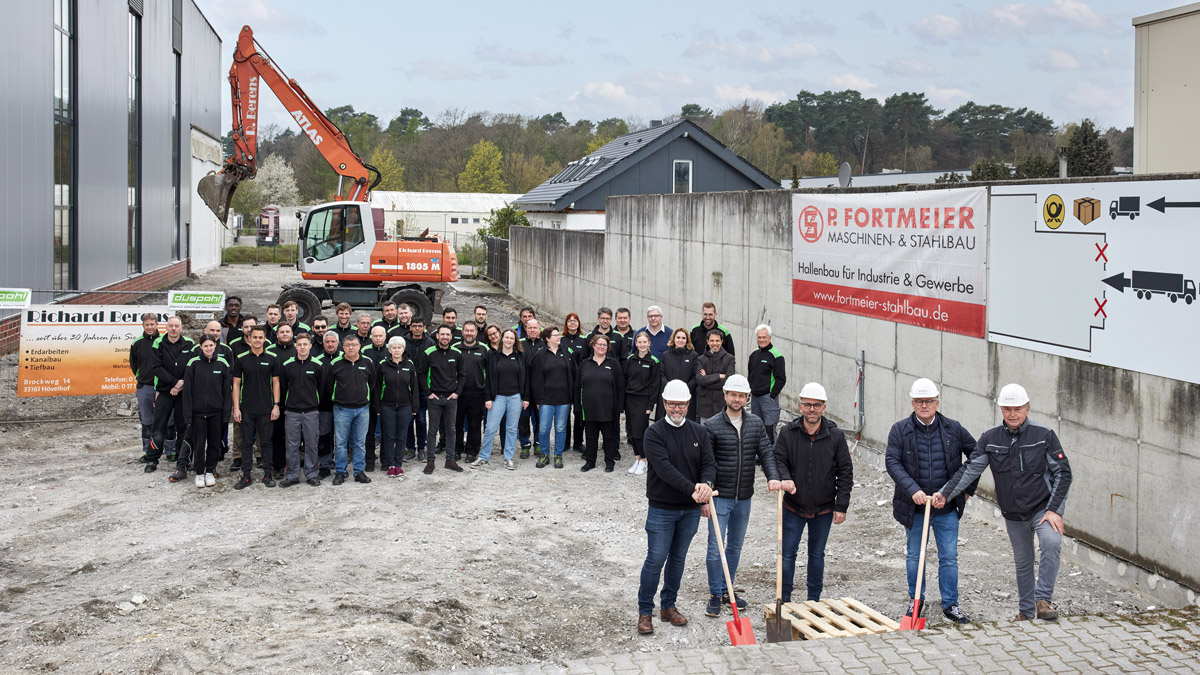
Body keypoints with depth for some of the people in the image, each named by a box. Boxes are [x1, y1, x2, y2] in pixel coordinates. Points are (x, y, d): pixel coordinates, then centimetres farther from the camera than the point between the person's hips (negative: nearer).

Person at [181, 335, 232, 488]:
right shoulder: (193, 364, -4)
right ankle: (199, 473, 16)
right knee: (199, 443, 3)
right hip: (198, 411, -1)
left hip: (216, 411, 1)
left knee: (214, 442, 8)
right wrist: (188, 414, -6)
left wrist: (226, 413, -2)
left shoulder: (223, 364, 0)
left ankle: (210, 471, 22)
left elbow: (227, 390, 2)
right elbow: (187, 390, -2)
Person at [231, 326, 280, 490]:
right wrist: (236, 408, -3)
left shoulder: (272, 358, 3)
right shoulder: (241, 359, 2)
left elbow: (275, 383, 5)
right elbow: (236, 384, 4)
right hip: (246, 409, 0)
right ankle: (246, 476, 11)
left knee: (266, 442, 5)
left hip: (266, 409, 0)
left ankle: (267, 474, 13)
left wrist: (276, 405, -2)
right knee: (247, 443, 5)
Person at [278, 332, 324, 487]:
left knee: (312, 444, 4)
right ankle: (292, 475, 12)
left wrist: (318, 407, 5)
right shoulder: (286, 365, 1)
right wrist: (285, 406, 8)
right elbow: (282, 387, 9)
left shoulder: (317, 365, 0)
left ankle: (312, 474, 15)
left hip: (312, 412, -1)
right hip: (292, 412, 1)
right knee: (292, 445, 3)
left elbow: (321, 387, 6)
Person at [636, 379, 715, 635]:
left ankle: (668, 606, 27)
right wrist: (692, 489, -29)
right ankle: (645, 611, 8)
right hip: (661, 509, -4)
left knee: (678, 559, 14)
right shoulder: (654, 433, -9)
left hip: (690, 509, 4)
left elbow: (709, 463, 0)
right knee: (655, 560, -4)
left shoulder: (699, 432, 6)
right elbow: (664, 468, -20)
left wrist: (706, 483, -23)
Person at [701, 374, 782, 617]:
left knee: (735, 546, 14)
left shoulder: (756, 423, 6)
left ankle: (727, 591, 27)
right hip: (719, 496, -4)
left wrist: (773, 476, -21)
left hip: (744, 497, 4)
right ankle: (715, 595, 9)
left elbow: (765, 452, -1)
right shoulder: (712, 426, -7)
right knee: (715, 548, -3)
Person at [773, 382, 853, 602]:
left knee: (817, 554, 13)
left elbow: (845, 472, -2)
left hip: (824, 509, 0)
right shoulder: (787, 433, -7)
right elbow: (778, 460, -3)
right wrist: (785, 478, -25)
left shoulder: (835, 436, -6)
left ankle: (814, 599, 26)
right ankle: (784, 599, 17)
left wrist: (841, 505, -5)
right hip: (793, 507, 0)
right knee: (788, 553, 4)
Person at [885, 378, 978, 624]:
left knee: (949, 557, 4)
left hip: (947, 507, 0)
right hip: (914, 506, 0)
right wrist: (913, 490, -24)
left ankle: (950, 604, 16)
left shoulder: (953, 429, 0)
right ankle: (916, 600, 28)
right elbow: (892, 463, -12)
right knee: (915, 556, 13)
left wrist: (968, 487, 8)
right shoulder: (900, 430, -4)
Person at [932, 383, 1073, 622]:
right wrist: (945, 494, -17)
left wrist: (1054, 510, -14)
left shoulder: (1044, 435, -9)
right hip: (1013, 514, 3)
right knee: (1022, 563, 14)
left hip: (1043, 507, -3)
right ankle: (1026, 612, 28)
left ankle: (1043, 600, -21)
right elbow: (970, 469, -4)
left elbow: (1063, 472, -7)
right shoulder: (990, 438, -2)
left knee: (1051, 542, -29)